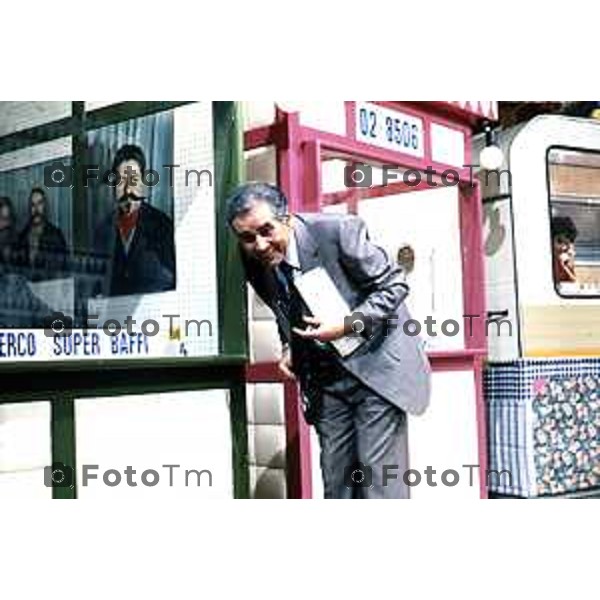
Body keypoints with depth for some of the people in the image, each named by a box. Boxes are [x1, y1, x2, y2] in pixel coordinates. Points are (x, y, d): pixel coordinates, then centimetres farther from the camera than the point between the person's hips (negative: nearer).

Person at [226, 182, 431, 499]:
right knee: (336, 475, 8)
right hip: (325, 376, 5)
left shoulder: (338, 231, -22)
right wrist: (289, 348, -2)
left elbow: (395, 284, -13)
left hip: (375, 363, -5)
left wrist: (348, 325, -24)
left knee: (378, 471, -7)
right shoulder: (255, 264, -4)